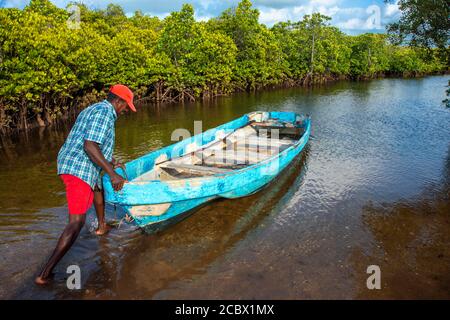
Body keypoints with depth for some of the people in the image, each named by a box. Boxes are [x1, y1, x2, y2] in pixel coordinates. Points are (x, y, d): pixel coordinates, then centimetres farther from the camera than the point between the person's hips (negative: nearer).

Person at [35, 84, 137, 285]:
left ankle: (102, 226, 50)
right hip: (79, 169, -11)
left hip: (68, 163, 11)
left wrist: (111, 162, 42)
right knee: (77, 222, -10)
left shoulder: (94, 109, 20)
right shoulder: (105, 112, -12)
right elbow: (90, 146, -22)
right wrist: (112, 174, -21)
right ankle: (45, 274, -8)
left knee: (98, 185, 35)